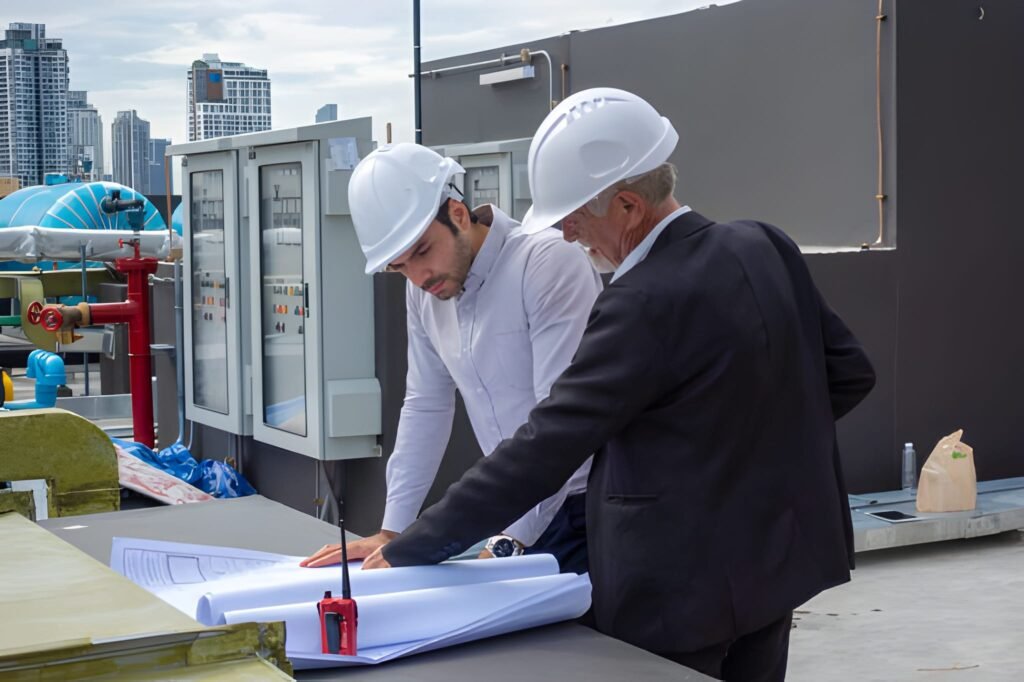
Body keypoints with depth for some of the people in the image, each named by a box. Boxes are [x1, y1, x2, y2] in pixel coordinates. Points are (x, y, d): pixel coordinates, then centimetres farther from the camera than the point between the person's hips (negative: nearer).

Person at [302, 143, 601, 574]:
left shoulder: (546, 261, -18)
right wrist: (391, 532, 9)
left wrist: (509, 542, -25)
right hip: (518, 514, 6)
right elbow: (425, 408, 13)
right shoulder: (424, 292, 5)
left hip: (587, 505, -6)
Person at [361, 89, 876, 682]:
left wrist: (408, 551, -18)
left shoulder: (645, 304, -24)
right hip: (775, 561, 8)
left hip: (682, 584, -8)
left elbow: (544, 448, -24)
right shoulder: (767, 248, 0)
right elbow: (851, 371, 8)